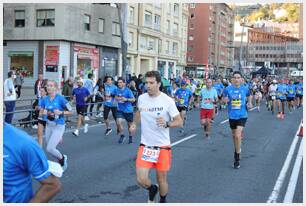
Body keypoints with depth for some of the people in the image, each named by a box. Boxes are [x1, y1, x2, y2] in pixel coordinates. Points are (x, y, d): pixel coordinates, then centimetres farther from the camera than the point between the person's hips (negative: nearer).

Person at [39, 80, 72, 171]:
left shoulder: (60, 98, -14)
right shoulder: (45, 99, 0)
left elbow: (70, 111, -9)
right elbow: (40, 114, 9)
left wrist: (61, 112, -24)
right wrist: (44, 113, -13)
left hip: (59, 127, -6)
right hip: (48, 126, 6)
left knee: (49, 149, -11)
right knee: (50, 148, 13)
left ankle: (62, 158, 19)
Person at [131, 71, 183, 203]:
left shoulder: (167, 101, -13)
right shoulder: (141, 98, -1)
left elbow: (179, 122, -10)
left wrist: (166, 123, -28)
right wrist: (134, 123, 5)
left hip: (163, 146, -2)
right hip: (145, 145, 2)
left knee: (162, 180, 10)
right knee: (141, 179, -8)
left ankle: (163, 200, 41)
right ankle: (152, 189, 28)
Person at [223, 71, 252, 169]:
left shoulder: (244, 89, -2)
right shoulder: (228, 89, -5)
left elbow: (249, 96, 20)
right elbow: (223, 99, 6)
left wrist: (249, 103, 7)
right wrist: (225, 100, -14)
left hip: (242, 115, -2)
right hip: (232, 116, 2)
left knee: (238, 135, -16)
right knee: (234, 135, 18)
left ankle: (237, 159, -5)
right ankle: (237, 150, 46)